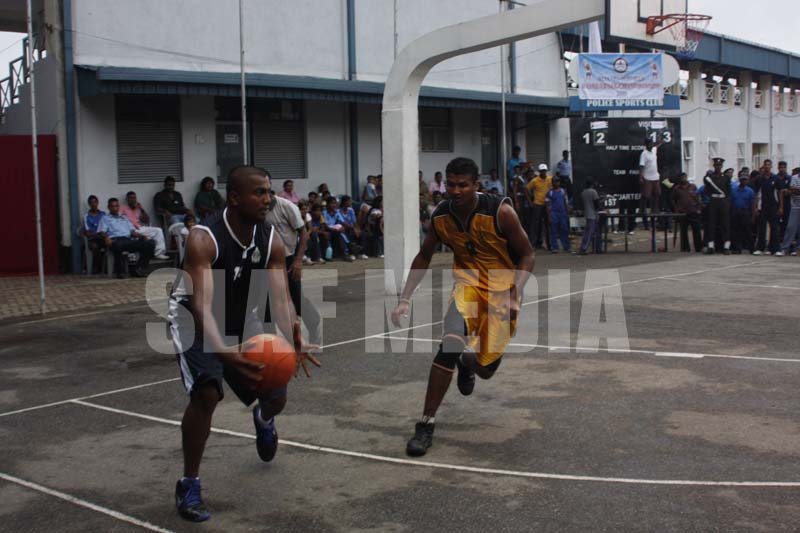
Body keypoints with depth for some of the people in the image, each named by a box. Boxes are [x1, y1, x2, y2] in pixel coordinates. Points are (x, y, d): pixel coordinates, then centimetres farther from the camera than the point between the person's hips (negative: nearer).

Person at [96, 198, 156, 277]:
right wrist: (106, 238, -19)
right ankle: (118, 272, -28)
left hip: (128, 240, 5)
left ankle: (139, 269, -20)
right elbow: (101, 232, 5)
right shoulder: (105, 218, 22)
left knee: (151, 243, -20)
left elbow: (132, 231, 25)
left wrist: (142, 236, 4)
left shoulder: (124, 218, 35)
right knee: (118, 245, -45)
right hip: (116, 240, -5)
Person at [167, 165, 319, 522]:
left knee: (275, 396, 6)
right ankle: (189, 484, -5)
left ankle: (263, 419, 48)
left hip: (242, 317, 5)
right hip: (195, 319, -5)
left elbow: (280, 298, -25)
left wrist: (293, 341, -46)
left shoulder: (271, 241, -17)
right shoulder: (203, 239, -33)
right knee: (206, 393, -26)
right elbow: (202, 305, -43)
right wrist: (223, 350, -61)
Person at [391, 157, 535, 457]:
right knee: (451, 343, -27)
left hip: (503, 289, -1)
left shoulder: (500, 212, -21)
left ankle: (466, 363, 44)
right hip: (468, 283, 1)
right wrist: (405, 299, -2)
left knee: (485, 369, 3)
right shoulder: (441, 216, -9)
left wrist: (514, 296, -25)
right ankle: (427, 424, -17)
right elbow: (424, 257, 6)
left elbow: (526, 255, -12)